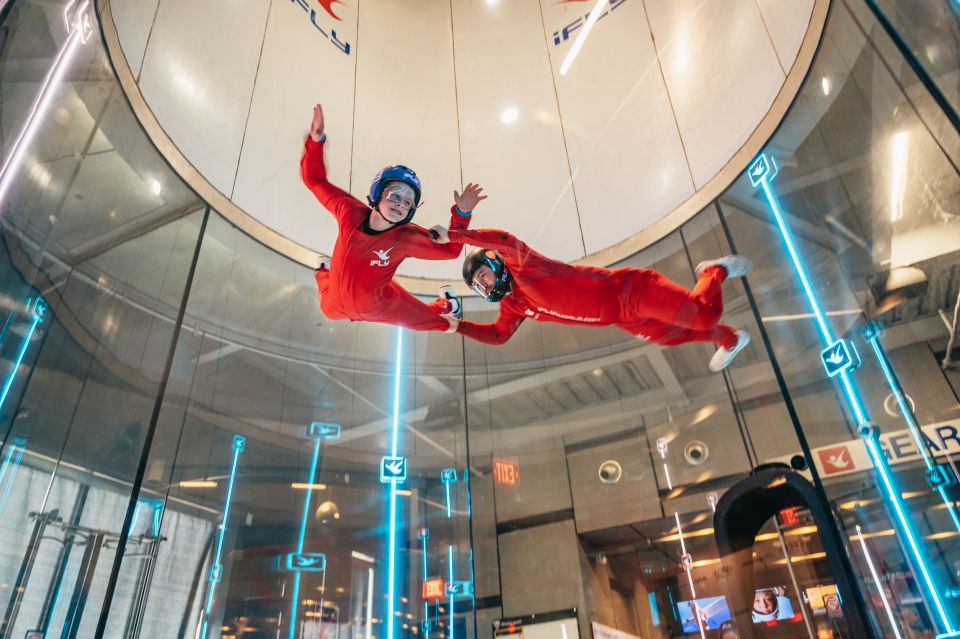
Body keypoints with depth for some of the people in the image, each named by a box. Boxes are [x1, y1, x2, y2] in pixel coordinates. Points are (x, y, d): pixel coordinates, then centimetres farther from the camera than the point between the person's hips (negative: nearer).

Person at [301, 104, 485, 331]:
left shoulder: (409, 238, -32)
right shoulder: (350, 211, -28)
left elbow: (451, 249, -23)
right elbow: (314, 180, -18)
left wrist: (461, 213, -37)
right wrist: (316, 140, -31)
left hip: (381, 307, -1)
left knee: (433, 321, 16)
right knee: (327, 308, 39)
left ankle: (446, 304, 52)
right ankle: (325, 269, 67)